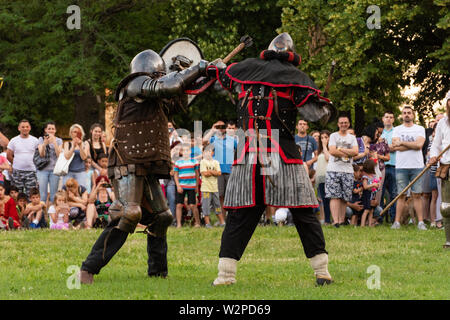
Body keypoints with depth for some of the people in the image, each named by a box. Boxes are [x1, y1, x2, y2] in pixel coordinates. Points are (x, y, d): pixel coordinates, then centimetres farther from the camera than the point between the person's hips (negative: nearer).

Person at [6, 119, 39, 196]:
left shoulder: (35, 141, 3)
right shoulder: (14, 141, 4)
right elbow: (8, 156, 8)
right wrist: (16, 163, 7)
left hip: (31, 171, -1)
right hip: (17, 171, 1)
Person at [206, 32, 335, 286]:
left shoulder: (246, 69, 13)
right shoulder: (295, 77, 3)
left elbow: (222, 74, 34)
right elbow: (316, 113, -1)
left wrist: (214, 67, 57)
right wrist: (328, 108, 22)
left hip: (248, 156, 2)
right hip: (283, 155, -2)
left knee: (240, 216, 5)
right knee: (304, 214, 3)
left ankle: (226, 274, -2)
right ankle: (322, 272, 3)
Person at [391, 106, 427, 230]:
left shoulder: (420, 129, 8)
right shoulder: (397, 129, 10)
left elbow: (419, 144, -9)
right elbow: (395, 146, -5)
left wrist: (402, 143, -6)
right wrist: (412, 145, -7)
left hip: (417, 166, -1)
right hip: (401, 167, 1)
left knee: (417, 195, -1)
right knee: (401, 195, 0)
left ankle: (420, 222, 0)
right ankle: (397, 222, 2)